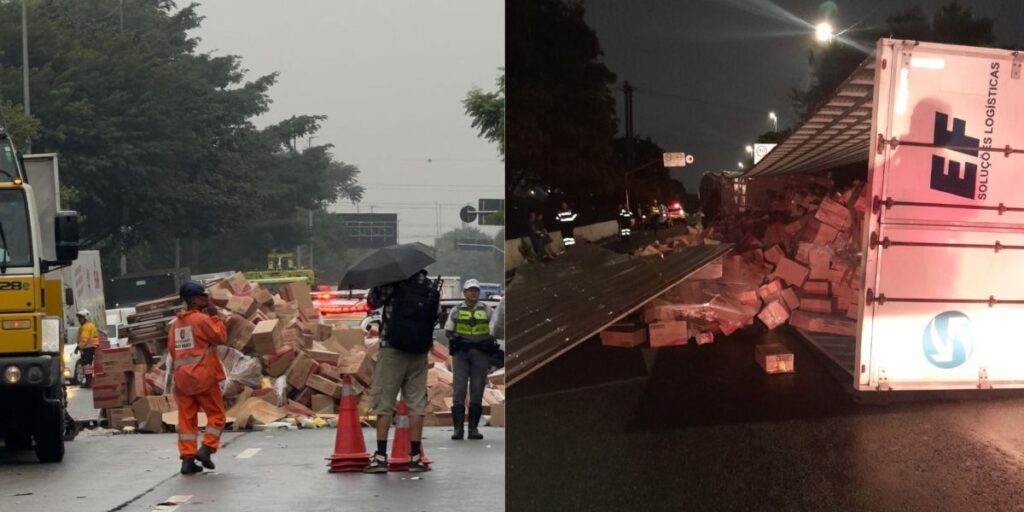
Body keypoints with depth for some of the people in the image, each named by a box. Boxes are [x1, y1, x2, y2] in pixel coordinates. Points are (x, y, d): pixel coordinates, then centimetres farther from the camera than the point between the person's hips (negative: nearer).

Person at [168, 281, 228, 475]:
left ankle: (187, 458, 3)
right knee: (216, 415, 6)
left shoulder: (176, 323, 12)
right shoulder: (202, 319, -10)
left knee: (186, 418, 6)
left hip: (182, 377, 6)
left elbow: (172, 350, 14)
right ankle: (206, 449, -7)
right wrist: (215, 316, -2)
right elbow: (221, 337, -9)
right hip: (204, 376, -6)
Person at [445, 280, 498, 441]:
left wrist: (489, 343, -4)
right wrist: (455, 339, -3)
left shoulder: (486, 310, 11)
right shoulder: (456, 311, 11)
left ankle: (473, 428, 7)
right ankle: (458, 428, -7)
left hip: (480, 354, 1)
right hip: (461, 353, -1)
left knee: (477, 391, 2)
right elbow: (448, 331, 15)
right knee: (459, 390, -8)